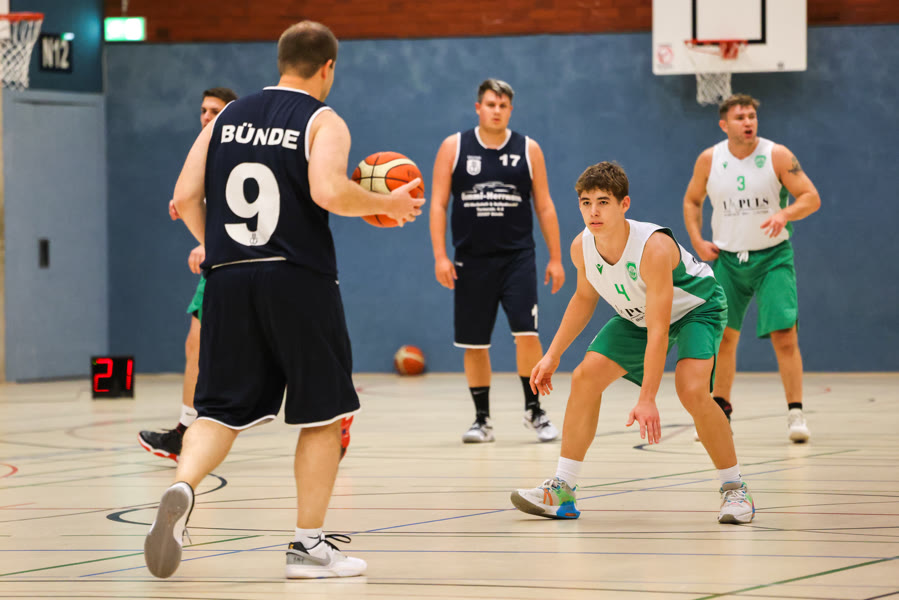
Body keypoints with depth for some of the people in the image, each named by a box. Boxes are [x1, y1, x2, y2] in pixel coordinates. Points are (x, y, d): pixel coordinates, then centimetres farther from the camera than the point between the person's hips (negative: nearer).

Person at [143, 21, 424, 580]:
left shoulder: (227, 117, 13)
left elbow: (185, 197, 8)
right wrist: (387, 204, -4)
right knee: (323, 413, 9)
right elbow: (328, 192, -20)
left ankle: (181, 489, -21)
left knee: (222, 409, 8)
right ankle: (309, 545, 9)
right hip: (298, 281, -4)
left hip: (228, 281, 4)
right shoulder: (323, 121, -2)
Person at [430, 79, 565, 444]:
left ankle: (534, 410, 0)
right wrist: (440, 256, -8)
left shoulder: (528, 150, 4)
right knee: (474, 343, 4)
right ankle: (482, 418, 15)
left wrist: (555, 258, 3)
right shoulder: (454, 147, 2)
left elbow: (545, 207, 7)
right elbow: (438, 204, 1)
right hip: (471, 260, 1)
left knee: (526, 332, -13)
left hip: (517, 257, -1)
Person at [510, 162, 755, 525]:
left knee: (692, 390, -29)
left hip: (696, 308, -7)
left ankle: (734, 488, -11)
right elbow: (585, 297, 6)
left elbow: (658, 331, -39)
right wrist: (553, 355, 3)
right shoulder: (582, 247, -18)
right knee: (585, 377, -6)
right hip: (637, 316, 7)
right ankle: (562, 490, 2)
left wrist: (647, 400, -43)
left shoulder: (654, 247, -38)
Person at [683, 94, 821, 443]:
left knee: (784, 335, -13)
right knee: (723, 335, 7)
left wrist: (785, 215, -28)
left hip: (772, 257, -3)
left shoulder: (777, 156, -9)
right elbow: (692, 200, 15)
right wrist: (697, 241, 2)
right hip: (727, 258, 3)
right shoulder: (709, 160, -1)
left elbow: (811, 197, -10)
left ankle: (795, 413, -8)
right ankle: (720, 410, 23)